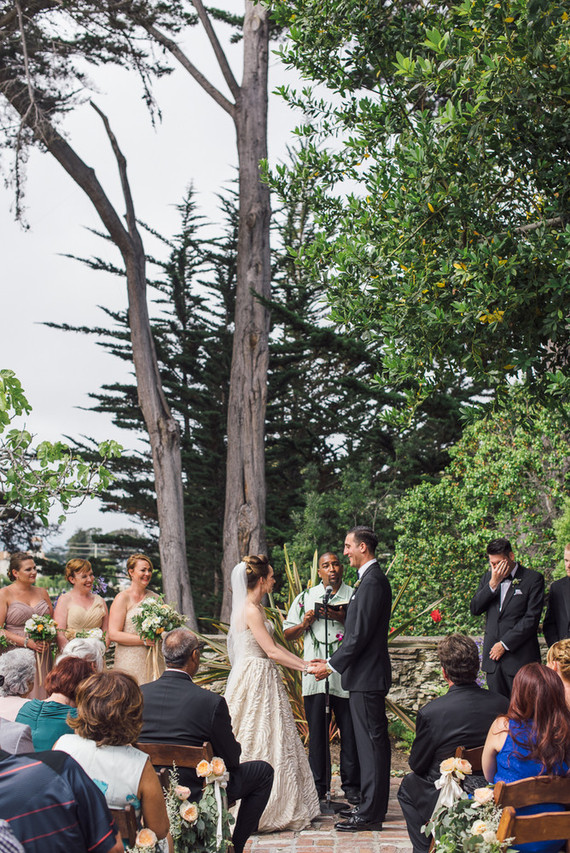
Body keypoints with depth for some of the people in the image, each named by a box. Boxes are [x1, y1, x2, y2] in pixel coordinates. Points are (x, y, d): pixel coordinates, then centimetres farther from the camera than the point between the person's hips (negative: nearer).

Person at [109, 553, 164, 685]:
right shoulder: (123, 598, -3)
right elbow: (113, 634, -11)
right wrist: (144, 640, -15)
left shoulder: (155, 598, 12)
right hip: (130, 663, -5)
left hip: (154, 662, 5)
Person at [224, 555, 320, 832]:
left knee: (272, 740, 11)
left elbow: (272, 646, 15)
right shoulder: (251, 610, -17)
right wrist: (306, 667, -13)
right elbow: (271, 651, -19)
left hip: (262, 679, 10)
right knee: (260, 742, -4)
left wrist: (304, 662, 11)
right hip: (255, 681, -10)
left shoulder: (254, 607, 13)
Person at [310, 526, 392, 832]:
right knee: (372, 741, 15)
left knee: (371, 742, -5)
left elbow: (360, 634, -21)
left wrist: (332, 665, -15)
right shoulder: (370, 578, 15)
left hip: (366, 677, -11)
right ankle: (372, 806, 23)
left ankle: (370, 814, -1)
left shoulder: (372, 581, -17)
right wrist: (333, 660, 16)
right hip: (365, 674, 11)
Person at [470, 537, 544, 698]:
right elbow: (475, 609, 3)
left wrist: (504, 644, -10)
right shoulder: (488, 577, 13)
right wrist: (493, 583, -9)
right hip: (493, 655, 5)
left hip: (519, 658, -4)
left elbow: (531, 618, -9)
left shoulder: (533, 579, -3)